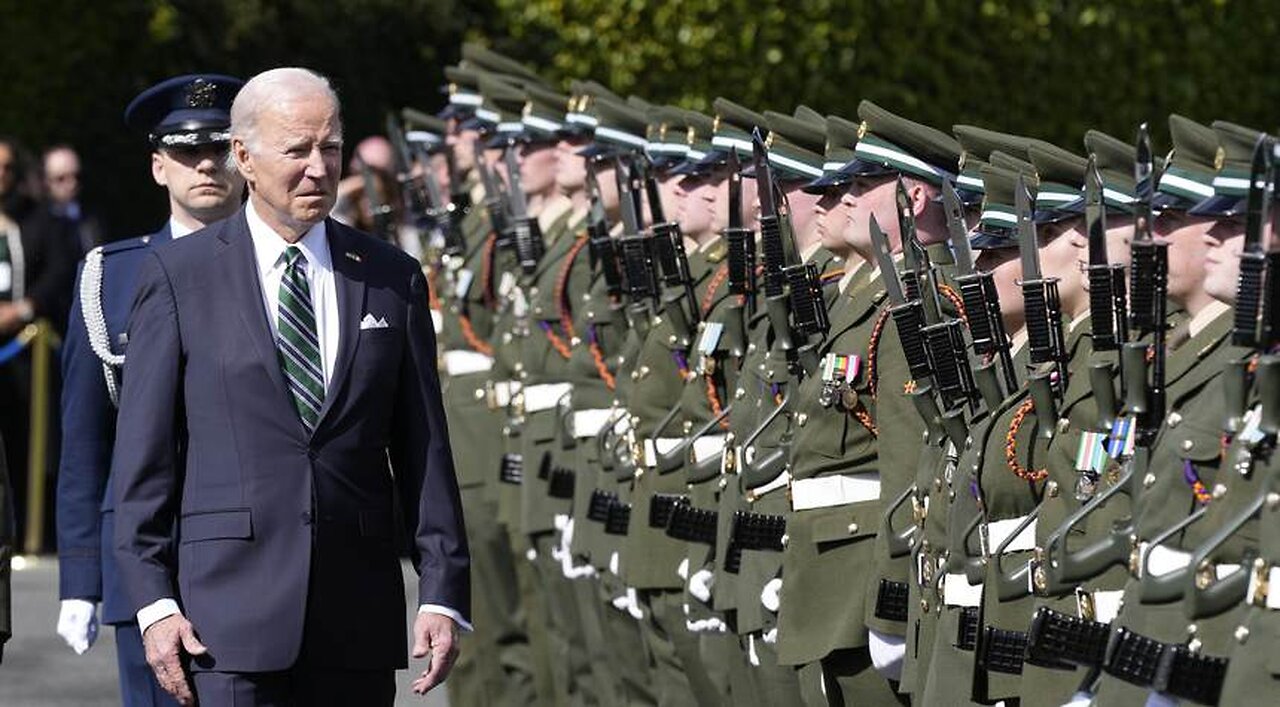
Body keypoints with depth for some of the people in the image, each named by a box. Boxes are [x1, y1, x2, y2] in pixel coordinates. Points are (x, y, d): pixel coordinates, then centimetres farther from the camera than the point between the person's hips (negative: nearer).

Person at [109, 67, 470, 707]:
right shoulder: (178, 276, 3)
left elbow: (424, 451, 10)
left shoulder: (393, 279, 10)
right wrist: (153, 601, -6)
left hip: (358, 624, 3)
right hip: (230, 621, -2)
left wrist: (443, 593, 2)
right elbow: (142, 455, 2)